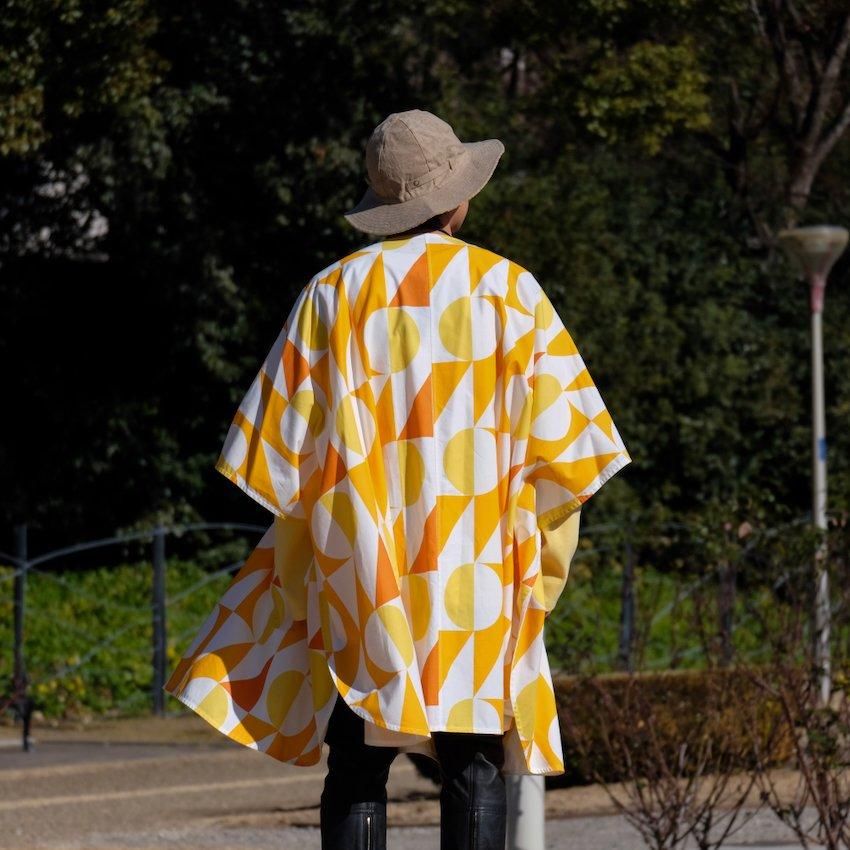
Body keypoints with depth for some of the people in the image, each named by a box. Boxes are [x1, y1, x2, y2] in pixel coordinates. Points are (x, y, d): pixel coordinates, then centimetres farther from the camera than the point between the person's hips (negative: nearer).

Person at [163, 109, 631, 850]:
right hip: (478, 577, -1)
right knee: (475, 766, 2)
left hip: (358, 574, 1)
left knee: (357, 772, 3)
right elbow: (560, 445, 1)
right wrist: (541, 557, 14)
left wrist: (309, 563, 16)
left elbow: (284, 448, 2)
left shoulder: (334, 294, 1)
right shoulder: (508, 290, 0)